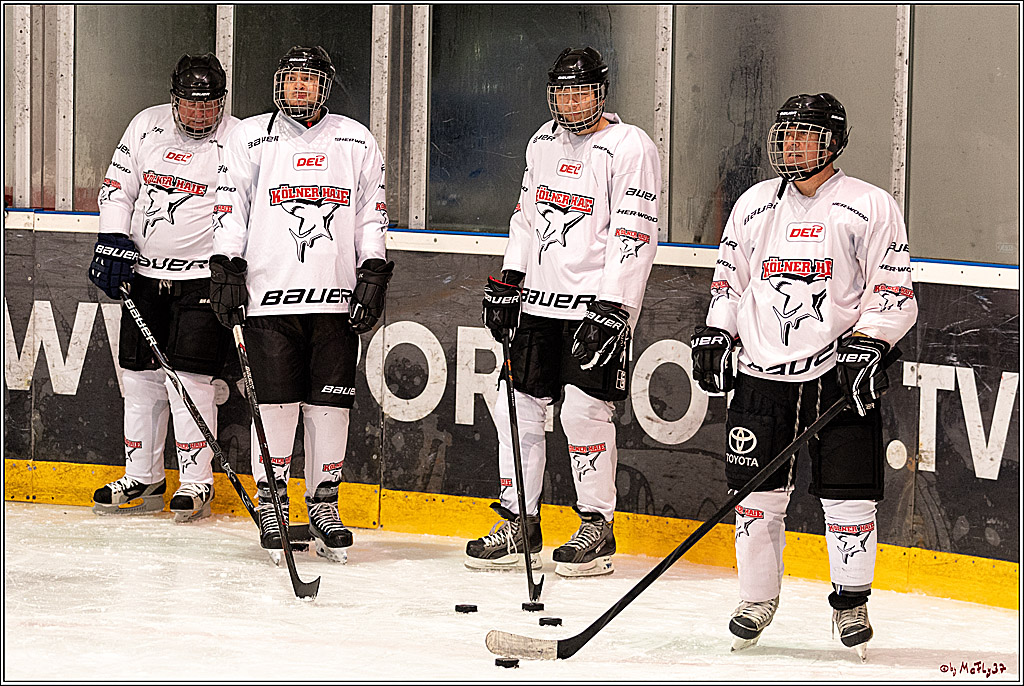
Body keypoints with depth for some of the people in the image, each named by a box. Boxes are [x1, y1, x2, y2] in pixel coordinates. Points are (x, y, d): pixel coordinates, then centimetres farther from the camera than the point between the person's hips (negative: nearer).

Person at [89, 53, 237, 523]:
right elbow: (118, 186, 10)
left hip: (201, 278, -5)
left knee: (189, 377, -10)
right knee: (140, 377, 8)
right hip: (143, 272, 5)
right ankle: (141, 479, 18)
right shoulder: (146, 126, 5)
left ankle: (197, 483, -1)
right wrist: (113, 242, -2)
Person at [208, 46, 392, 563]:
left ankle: (324, 508, 11)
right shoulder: (250, 138, 7)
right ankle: (270, 507, 8)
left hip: (336, 298, 2)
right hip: (269, 295, -1)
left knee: (330, 405, 1)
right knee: (276, 405, -4)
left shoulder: (357, 143, 11)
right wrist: (226, 269, -3)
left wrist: (373, 276, 4)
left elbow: (372, 214, 12)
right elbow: (230, 208, 5)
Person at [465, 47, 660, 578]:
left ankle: (598, 531, 0)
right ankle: (520, 526, 16)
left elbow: (633, 237, -16)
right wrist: (506, 285, 14)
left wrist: (610, 312, -21)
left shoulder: (630, 149, -10)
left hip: (600, 302, -7)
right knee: (517, 407, 6)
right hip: (541, 300, 7)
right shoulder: (544, 142, 13)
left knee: (582, 410, -12)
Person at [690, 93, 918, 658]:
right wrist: (715, 333, 8)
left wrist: (869, 342, -14)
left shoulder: (870, 208, -1)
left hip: (839, 376, -3)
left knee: (848, 497, -3)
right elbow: (729, 278, 20)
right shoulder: (754, 205, 12)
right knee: (757, 492, 1)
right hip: (762, 373, 3)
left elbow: (892, 291, -2)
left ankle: (852, 603, 13)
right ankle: (757, 599, 16)